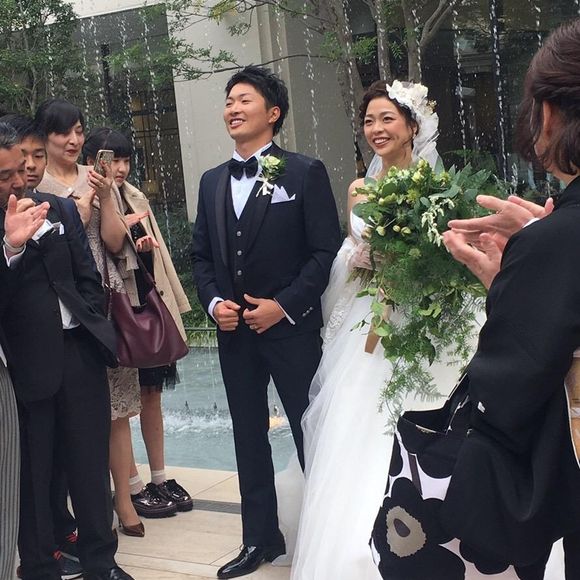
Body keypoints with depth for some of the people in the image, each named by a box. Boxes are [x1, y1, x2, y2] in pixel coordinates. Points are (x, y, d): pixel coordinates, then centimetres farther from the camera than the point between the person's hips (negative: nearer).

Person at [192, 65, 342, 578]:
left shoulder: (305, 173, -5)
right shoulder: (212, 181, 11)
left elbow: (327, 251, -10)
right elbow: (201, 255, 15)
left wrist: (284, 305, -16)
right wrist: (214, 302, -3)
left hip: (291, 326, -5)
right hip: (234, 330, 6)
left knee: (311, 433, 5)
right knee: (249, 436, 13)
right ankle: (261, 538, 25)